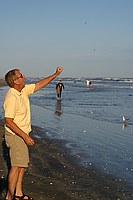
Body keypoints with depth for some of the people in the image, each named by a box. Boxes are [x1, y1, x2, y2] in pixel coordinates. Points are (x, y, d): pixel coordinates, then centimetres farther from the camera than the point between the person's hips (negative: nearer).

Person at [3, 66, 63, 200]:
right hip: (15, 136, -9)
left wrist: (55, 74, 12)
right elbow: (9, 122, -25)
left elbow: (39, 85, 16)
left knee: (23, 164, 15)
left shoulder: (23, 90, 2)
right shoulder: (12, 98, -25)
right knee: (16, 166, -3)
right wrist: (25, 136, -25)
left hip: (22, 135, 9)